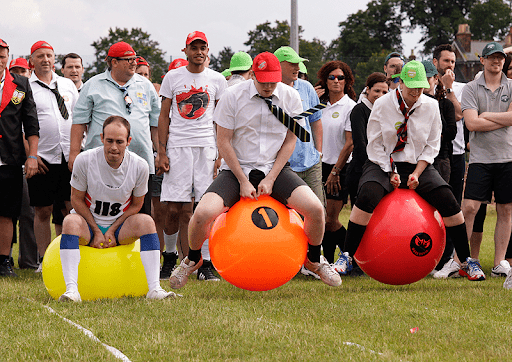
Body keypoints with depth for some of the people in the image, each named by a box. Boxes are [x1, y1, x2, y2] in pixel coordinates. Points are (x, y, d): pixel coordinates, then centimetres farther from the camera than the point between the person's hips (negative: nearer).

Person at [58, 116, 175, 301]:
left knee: (146, 221, -28)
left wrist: (112, 231, -10)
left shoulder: (140, 166, -12)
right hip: (89, 223, -1)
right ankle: (71, 289, -42)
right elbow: (77, 199, -6)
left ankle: (154, 288, -31)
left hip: (119, 226, 1)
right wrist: (96, 231, -12)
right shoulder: (84, 160, -16)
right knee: (70, 221, -34)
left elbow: (136, 204, 1)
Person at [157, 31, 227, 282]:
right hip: (177, 147, 0)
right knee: (174, 209, -4)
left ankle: (207, 264, -3)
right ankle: (170, 255, 15)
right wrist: (161, 152, 0)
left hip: (207, 146, 1)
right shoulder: (173, 78, 8)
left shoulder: (217, 80, 9)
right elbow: (164, 116, 8)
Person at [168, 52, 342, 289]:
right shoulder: (232, 96, -10)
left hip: (274, 169, 2)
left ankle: (313, 260, 8)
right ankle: (193, 259, 9)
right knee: (203, 214, -25)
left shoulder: (290, 97, -3)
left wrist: (270, 179, -8)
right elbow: (223, 142, -6)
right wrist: (243, 181, -10)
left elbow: (290, 141, 3)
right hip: (236, 169, -2)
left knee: (315, 208, -22)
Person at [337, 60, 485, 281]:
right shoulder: (383, 105, -8)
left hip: (418, 165, 2)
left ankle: (466, 262, -3)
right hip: (384, 164, -2)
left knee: (448, 201, -17)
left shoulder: (431, 106, -2)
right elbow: (375, 145, -3)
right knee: (367, 196, -32)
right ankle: (348, 257, -23)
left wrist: (417, 174, -9)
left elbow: (432, 146, 3)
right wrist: (390, 173, -12)